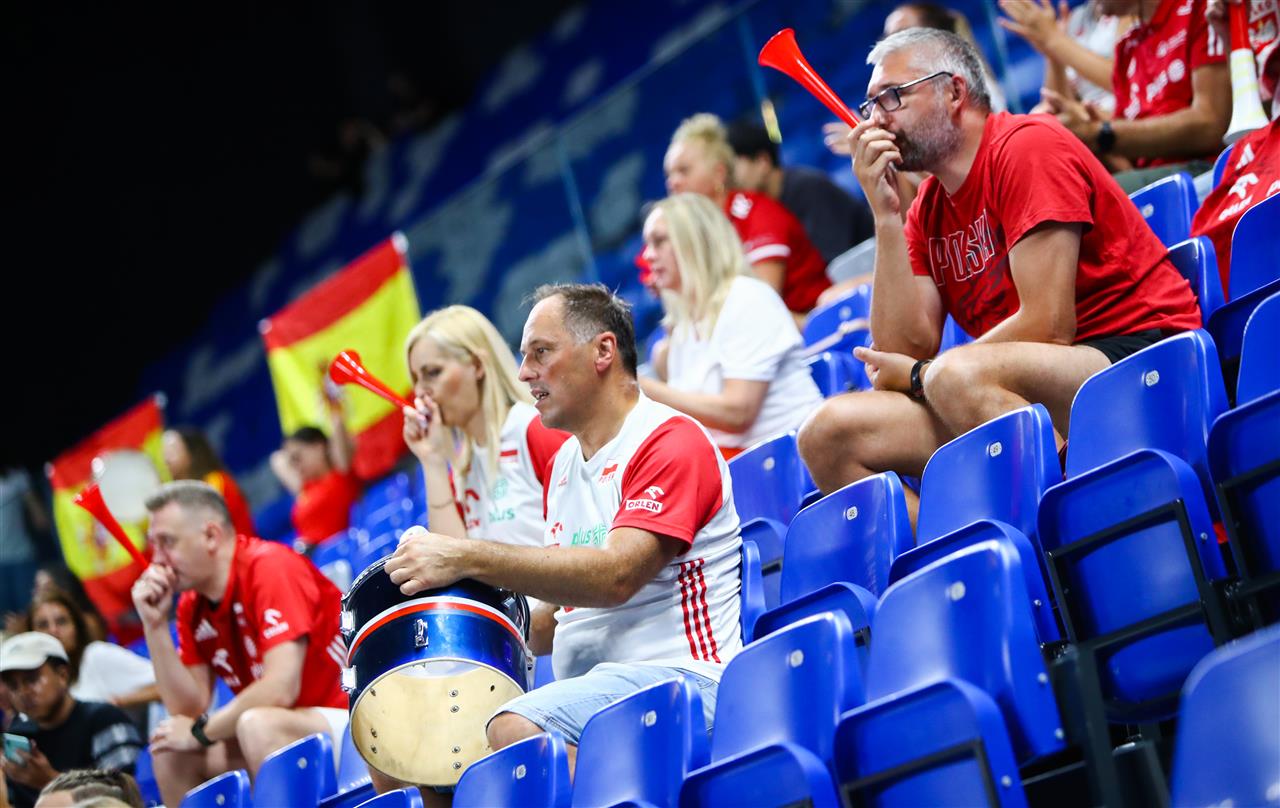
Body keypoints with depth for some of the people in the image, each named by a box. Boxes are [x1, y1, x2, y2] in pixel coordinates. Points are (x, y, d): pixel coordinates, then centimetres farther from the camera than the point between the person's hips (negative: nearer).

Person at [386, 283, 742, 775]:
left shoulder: (671, 442, -7)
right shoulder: (563, 464, 21)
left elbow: (616, 576, -22)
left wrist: (469, 558, -25)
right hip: (581, 684, 9)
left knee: (514, 732, -32)